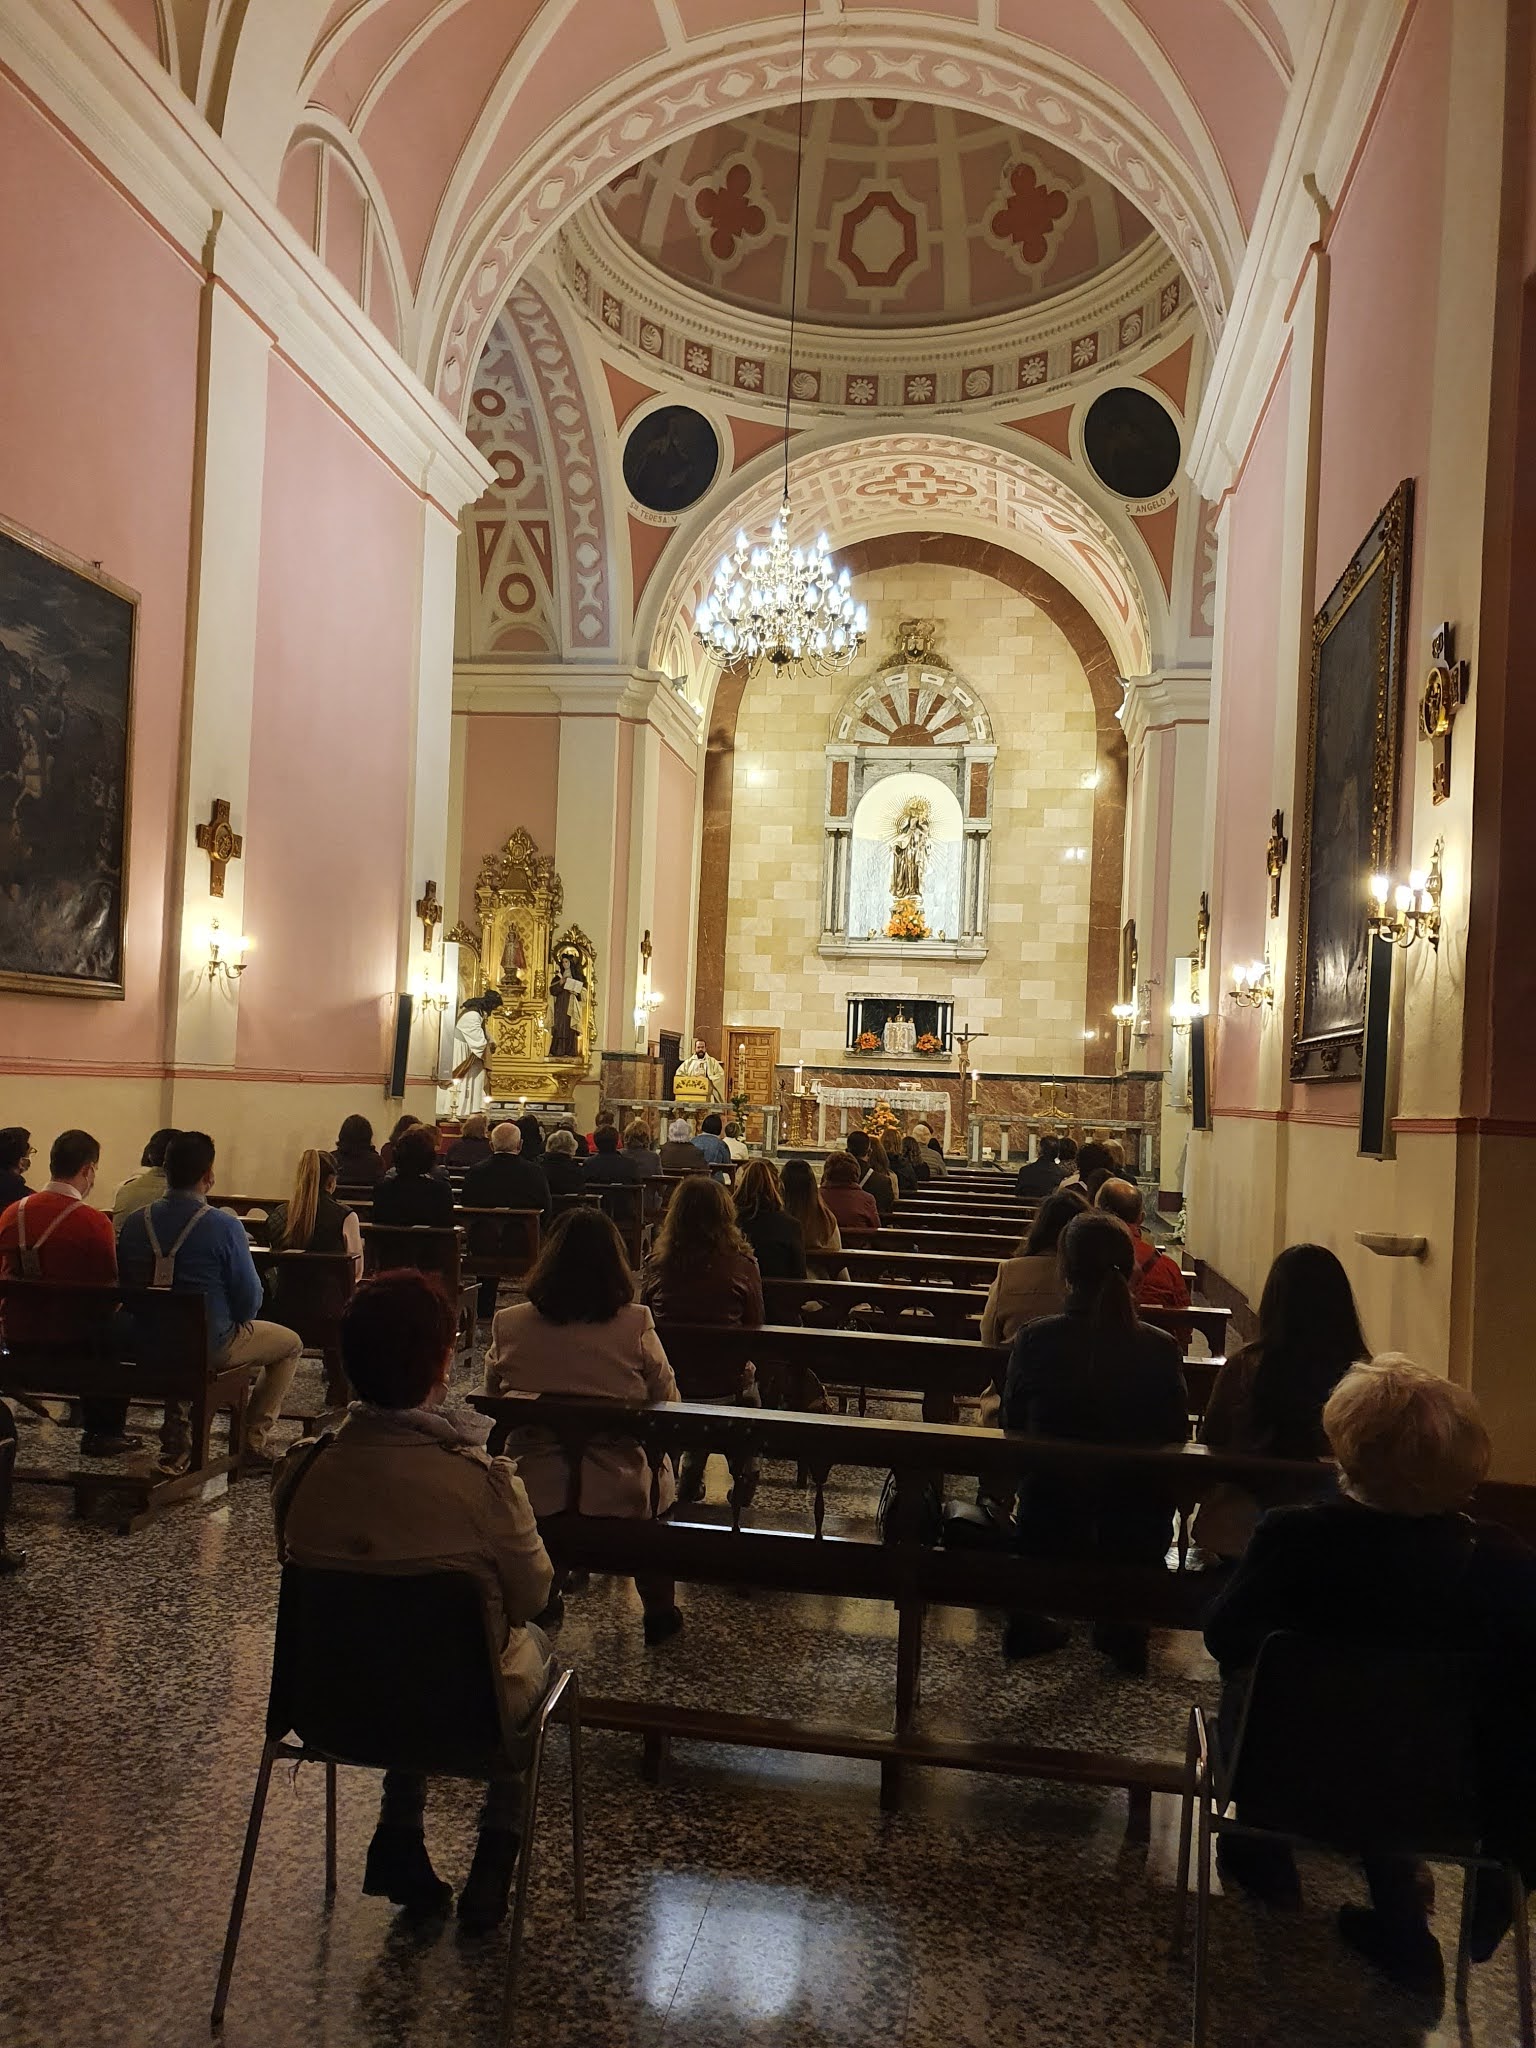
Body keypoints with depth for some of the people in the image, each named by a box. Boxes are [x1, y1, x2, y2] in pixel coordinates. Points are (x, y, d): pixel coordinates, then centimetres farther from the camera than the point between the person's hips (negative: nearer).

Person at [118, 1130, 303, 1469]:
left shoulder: (135, 1222, -4)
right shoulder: (224, 1227, -20)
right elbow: (250, 1299, -15)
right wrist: (236, 1317, 8)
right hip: (209, 1346, -5)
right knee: (290, 1344, 18)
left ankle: (175, 1431, 35)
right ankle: (254, 1440, 19)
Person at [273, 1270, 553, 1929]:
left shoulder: (299, 1469, -18)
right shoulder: (482, 1481, -29)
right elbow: (533, 1596, -12)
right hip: (462, 1713, -3)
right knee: (533, 1645, 29)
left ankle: (398, 1839, 32)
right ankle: (493, 1863, 30)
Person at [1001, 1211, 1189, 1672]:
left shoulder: (1034, 1340, -16)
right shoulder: (1160, 1349, -15)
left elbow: (1012, 1425, -2)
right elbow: (1176, 1439, -2)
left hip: (1046, 1530, 0)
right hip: (1137, 1537, 0)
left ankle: (1027, 1622, 38)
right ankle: (1123, 1629, 36)